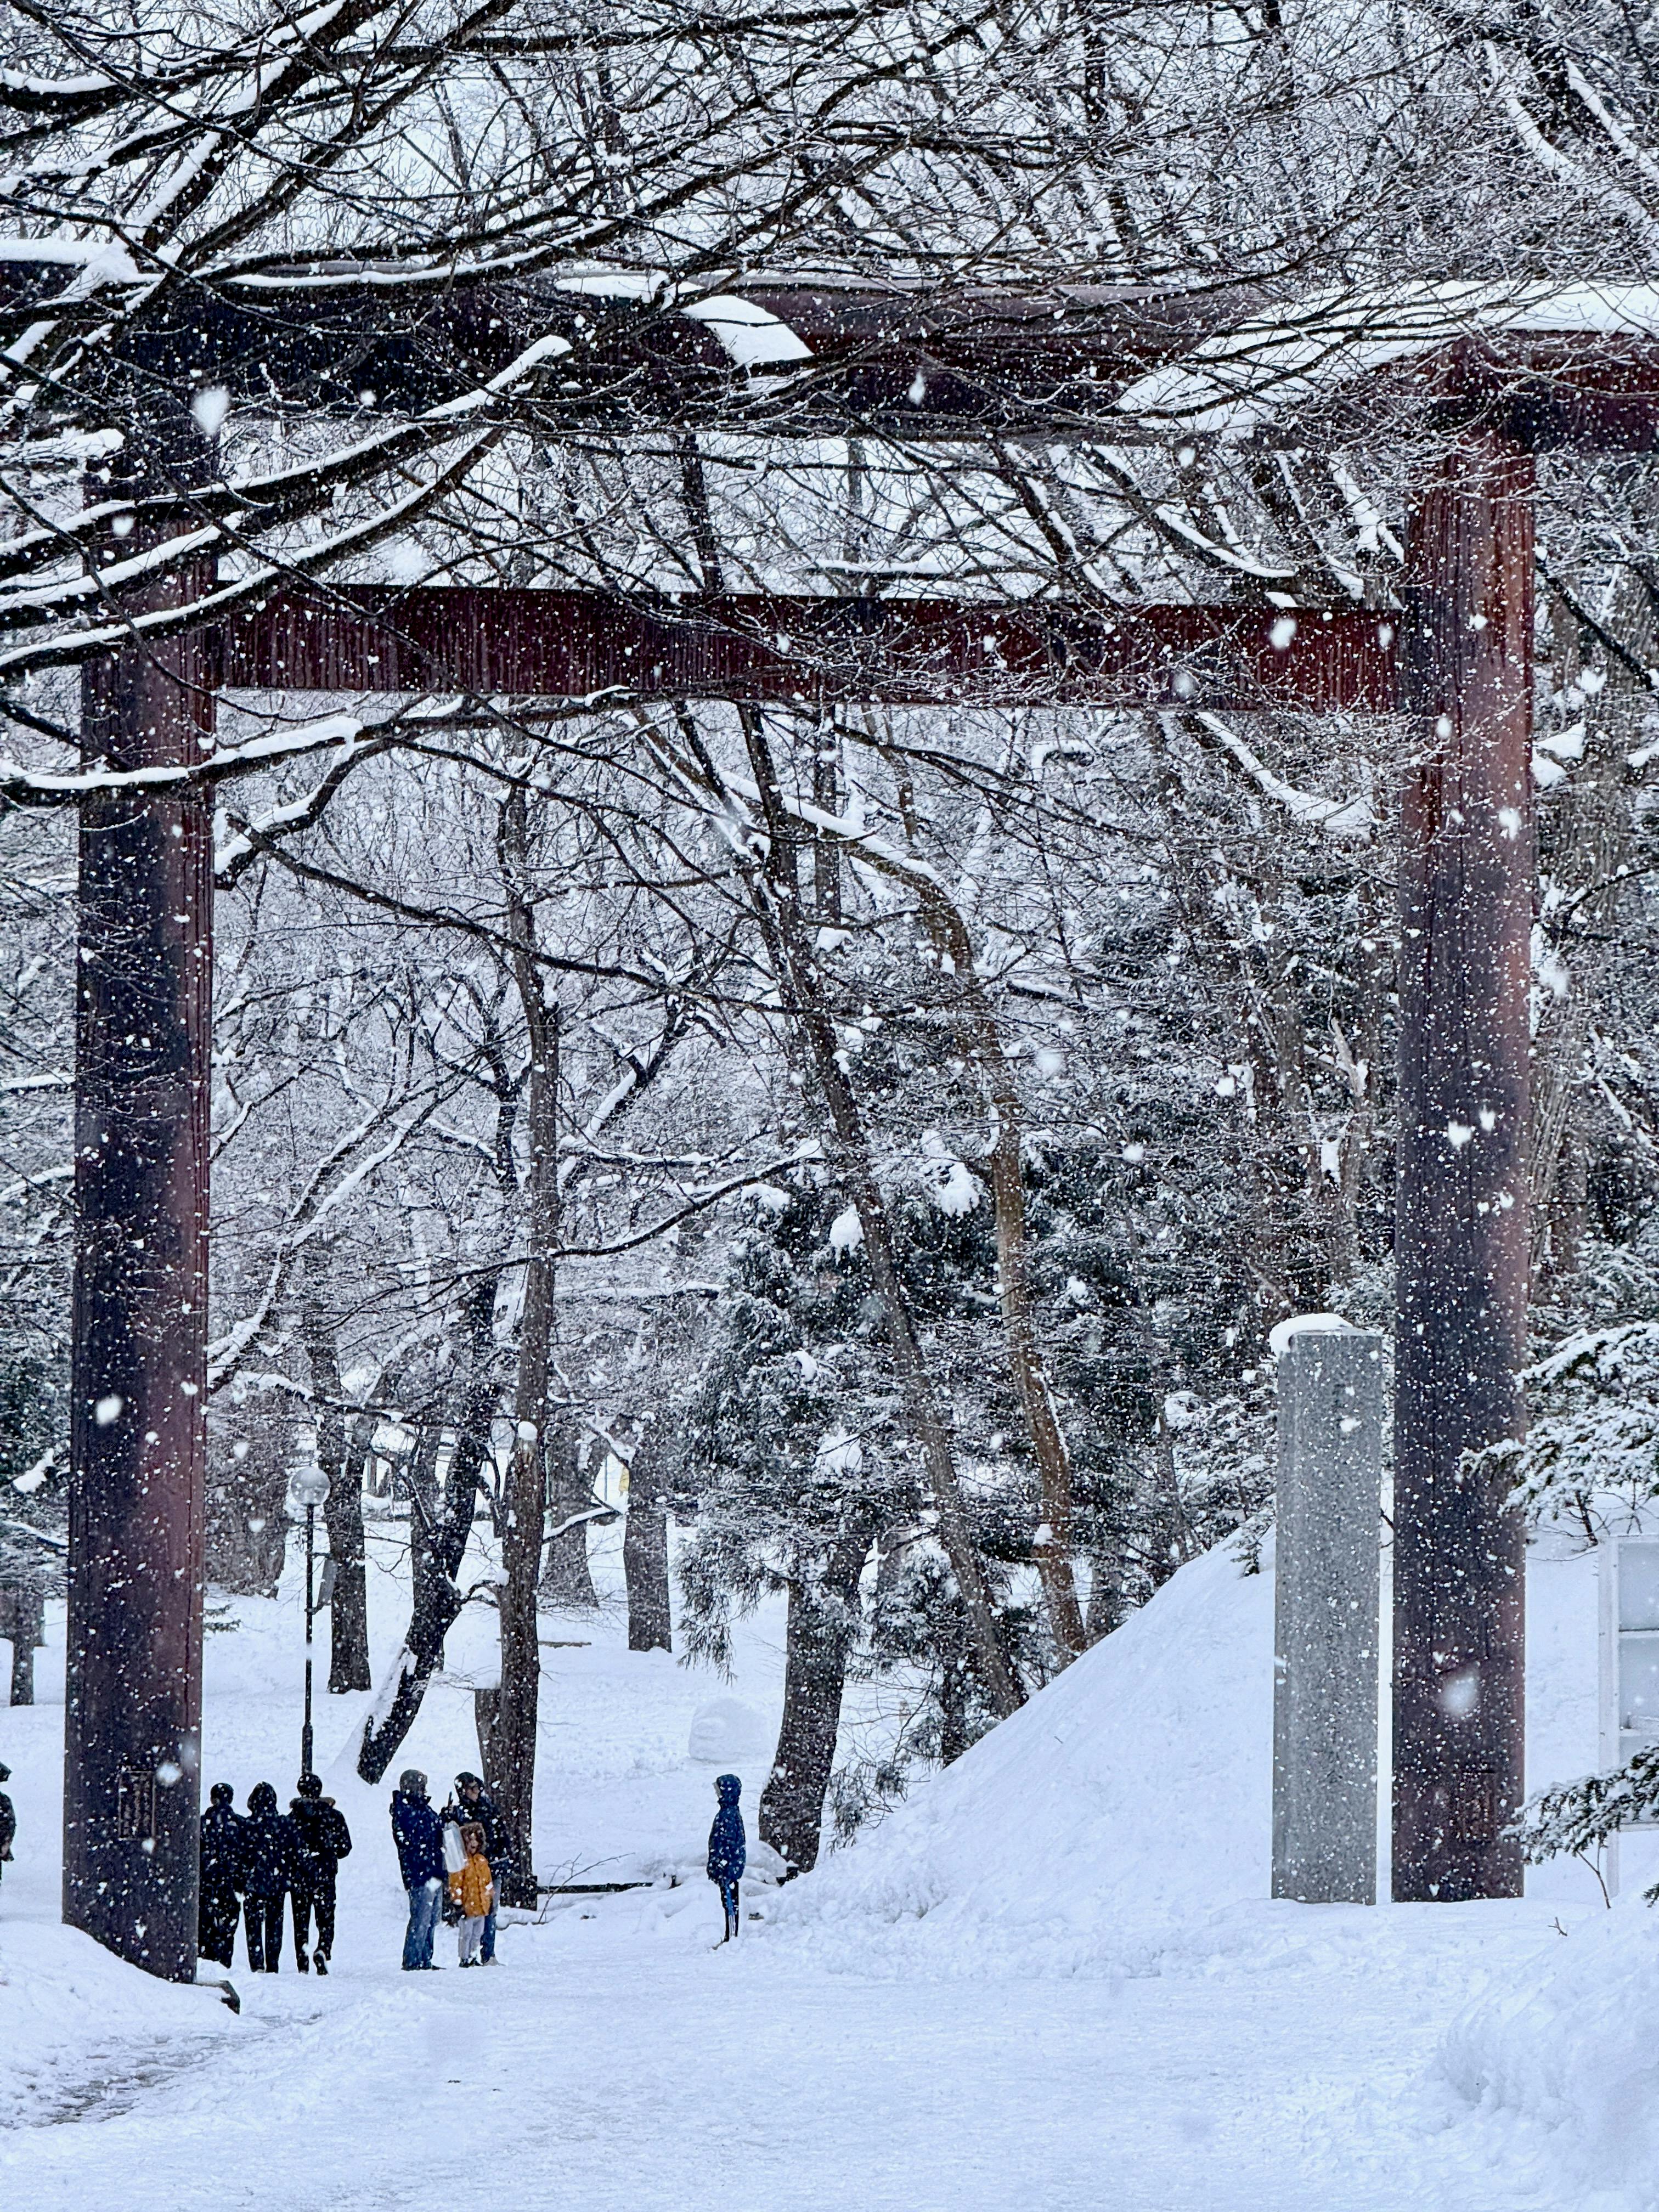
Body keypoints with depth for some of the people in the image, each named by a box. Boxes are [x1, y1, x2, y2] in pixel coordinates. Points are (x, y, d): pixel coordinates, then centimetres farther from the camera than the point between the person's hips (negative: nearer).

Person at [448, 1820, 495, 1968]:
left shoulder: (482, 1861, 11)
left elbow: (488, 1882, 19)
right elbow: (455, 1885, -12)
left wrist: (491, 1900, 17)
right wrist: (458, 1903, -15)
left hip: (482, 1906, 7)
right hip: (468, 1906, -7)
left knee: (478, 1934, 14)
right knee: (466, 1934, -1)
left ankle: (474, 1956, 25)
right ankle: (465, 1958, 6)